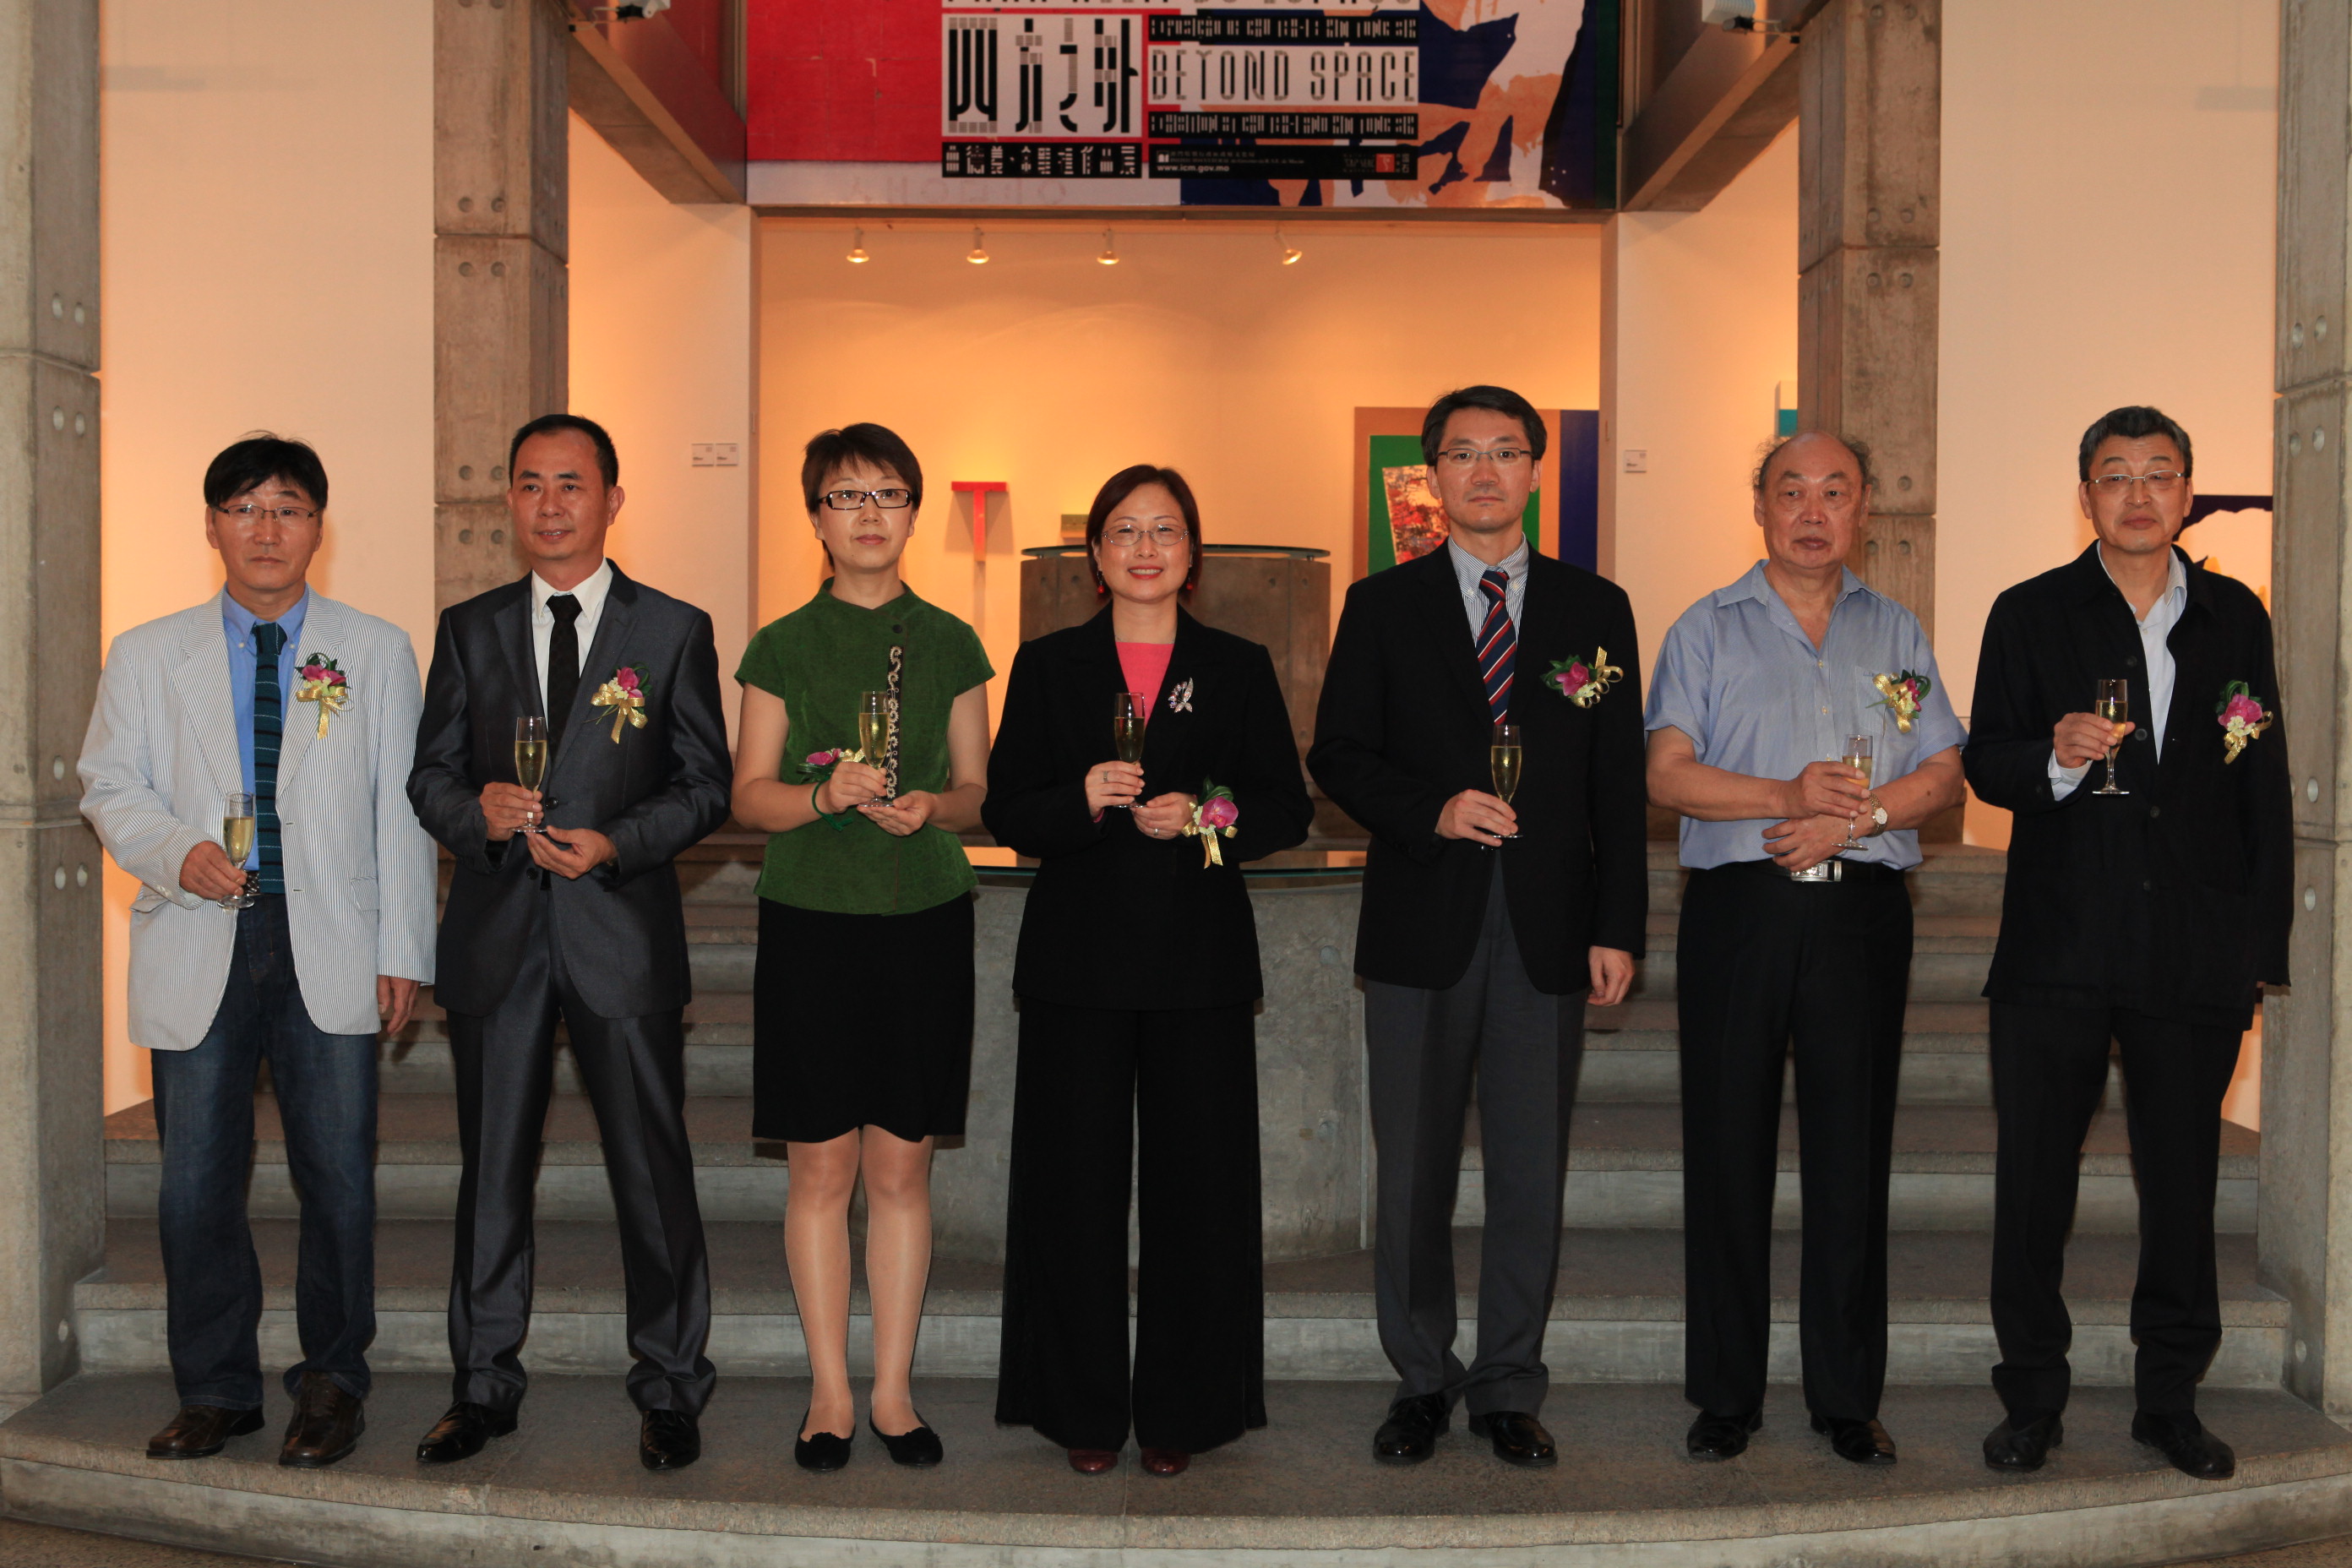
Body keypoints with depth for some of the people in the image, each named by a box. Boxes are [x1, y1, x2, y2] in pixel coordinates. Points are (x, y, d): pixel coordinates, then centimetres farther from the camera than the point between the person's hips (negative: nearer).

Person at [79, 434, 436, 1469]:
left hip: (330, 950, -1)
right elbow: (110, 786, 10)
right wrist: (177, 852, -11)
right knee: (196, 1181, 3)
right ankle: (215, 1389, 18)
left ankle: (331, 1383, 17)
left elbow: (401, 808, 6)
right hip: (197, 950, 1)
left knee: (338, 1176, 1)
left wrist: (403, 948, 1)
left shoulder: (378, 653, 9)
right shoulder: (147, 656, 11)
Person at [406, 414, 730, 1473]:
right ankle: (485, 1385, 23)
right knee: (491, 1169, 10)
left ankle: (669, 1388, 16)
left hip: (622, 929, -2)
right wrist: (476, 810, -12)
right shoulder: (468, 630, 11)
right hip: (495, 935, 3)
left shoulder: (674, 631, 3)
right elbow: (430, 774, 11)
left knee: (652, 1169, 2)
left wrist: (615, 843, -15)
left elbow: (707, 783, 1)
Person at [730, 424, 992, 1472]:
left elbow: (976, 791, 9)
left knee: (901, 1165, 4)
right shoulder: (781, 648, 4)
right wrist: (826, 794, -16)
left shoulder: (950, 646, 7)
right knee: (821, 1166, 2)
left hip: (924, 922, 1)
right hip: (811, 921, -1)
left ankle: (893, 1390, 16)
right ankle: (830, 1392, 15)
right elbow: (749, 795, 3)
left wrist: (931, 806, -12)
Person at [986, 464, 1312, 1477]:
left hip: (1200, 962, 0)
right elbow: (1004, 812, 4)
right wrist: (1081, 799, -15)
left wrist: (1203, 817, -12)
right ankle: (1084, 1407, 16)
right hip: (1078, 957, 0)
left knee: (1197, 1180, 1)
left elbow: (1287, 809, 6)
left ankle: (1181, 1407, 15)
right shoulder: (1048, 665, 8)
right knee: (1076, 1179, 2)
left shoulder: (1239, 669, 9)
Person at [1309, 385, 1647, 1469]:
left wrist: (1617, 929, 0)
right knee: (1413, 1171, 6)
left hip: (1547, 930, 1)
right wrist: (1433, 810, -14)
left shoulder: (1595, 609, 9)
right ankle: (1422, 1380, 21)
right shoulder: (1383, 607, 6)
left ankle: (1509, 1389, 19)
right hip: (1421, 926, 0)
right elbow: (1337, 756, 3)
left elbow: (1619, 784, 6)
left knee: (1531, 1172, 5)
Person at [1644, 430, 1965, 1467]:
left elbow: (1945, 774, 7)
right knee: (1727, 1149, 0)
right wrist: (1784, 796, -16)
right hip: (1737, 908, -1)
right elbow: (1667, 773, -3)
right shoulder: (1706, 630, 8)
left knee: (1853, 1152, 3)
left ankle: (1848, 1397, 13)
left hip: (1861, 912, 2)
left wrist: (1854, 817, -11)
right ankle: (1725, 1393, 10)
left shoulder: (1896, 633, 15)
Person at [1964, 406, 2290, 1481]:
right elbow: (1984, 766, 1)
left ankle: (2171, 1400, 22)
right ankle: (2032, 1401, 15)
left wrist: (2264, 944, 6)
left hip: (2196, 952, 2)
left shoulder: (2234, 617, 11)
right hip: (2059, 948, -1)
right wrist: (2058, 756, -21)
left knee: (2183, 1183, 8)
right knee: (2033, 1182, 2)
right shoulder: (2031, 614, 5)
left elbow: (2265, 789, 11)